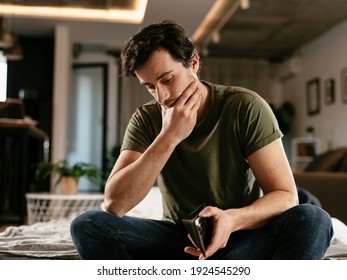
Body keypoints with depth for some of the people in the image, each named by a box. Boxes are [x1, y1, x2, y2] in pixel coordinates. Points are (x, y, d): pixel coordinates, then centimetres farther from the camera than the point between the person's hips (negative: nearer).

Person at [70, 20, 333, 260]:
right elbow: (114, 204, -16)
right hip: (179, 238, 2)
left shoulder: (245, 107, -10)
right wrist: (169, 137, -23)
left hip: (241, 238, -1)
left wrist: (233, 219, -33)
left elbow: (286, 196, -12)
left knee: (312, 219, -30)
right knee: (88, 225, -21)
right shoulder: (146, 120, -4)